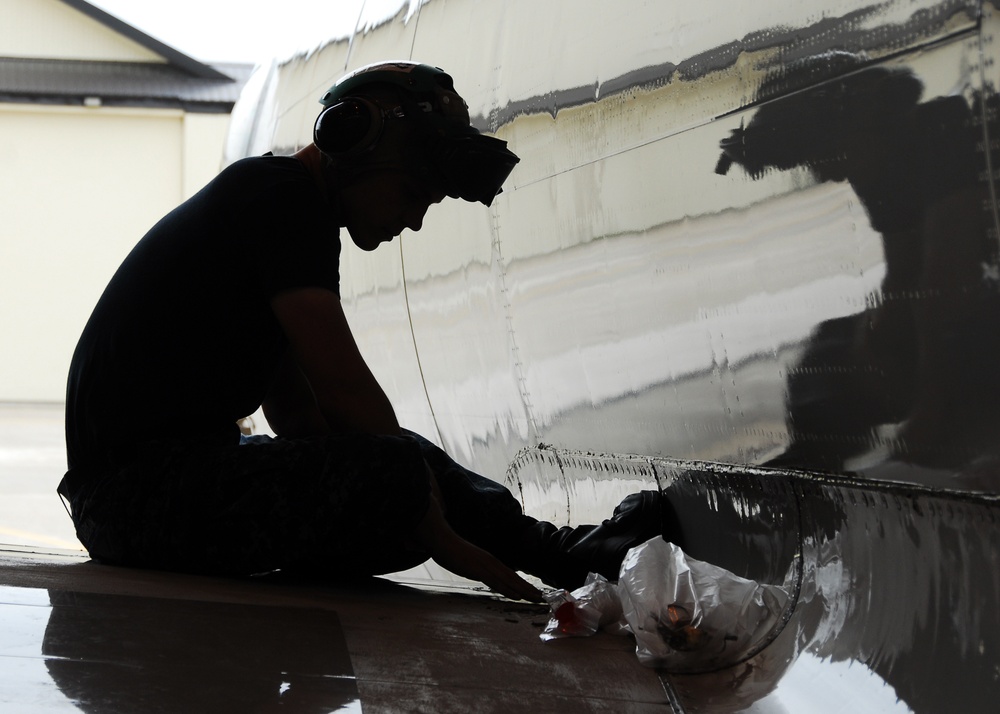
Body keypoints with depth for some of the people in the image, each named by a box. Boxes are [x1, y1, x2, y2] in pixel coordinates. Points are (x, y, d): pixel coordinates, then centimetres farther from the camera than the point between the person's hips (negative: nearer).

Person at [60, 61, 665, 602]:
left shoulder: (282, 203, 19)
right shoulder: (284, 198, -13)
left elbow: (296, 409, 17)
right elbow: (345, 391, -19)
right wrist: (441, 538, -14)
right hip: (133, 481, -11)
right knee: (397, 469, -29)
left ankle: (567, 554, 17)